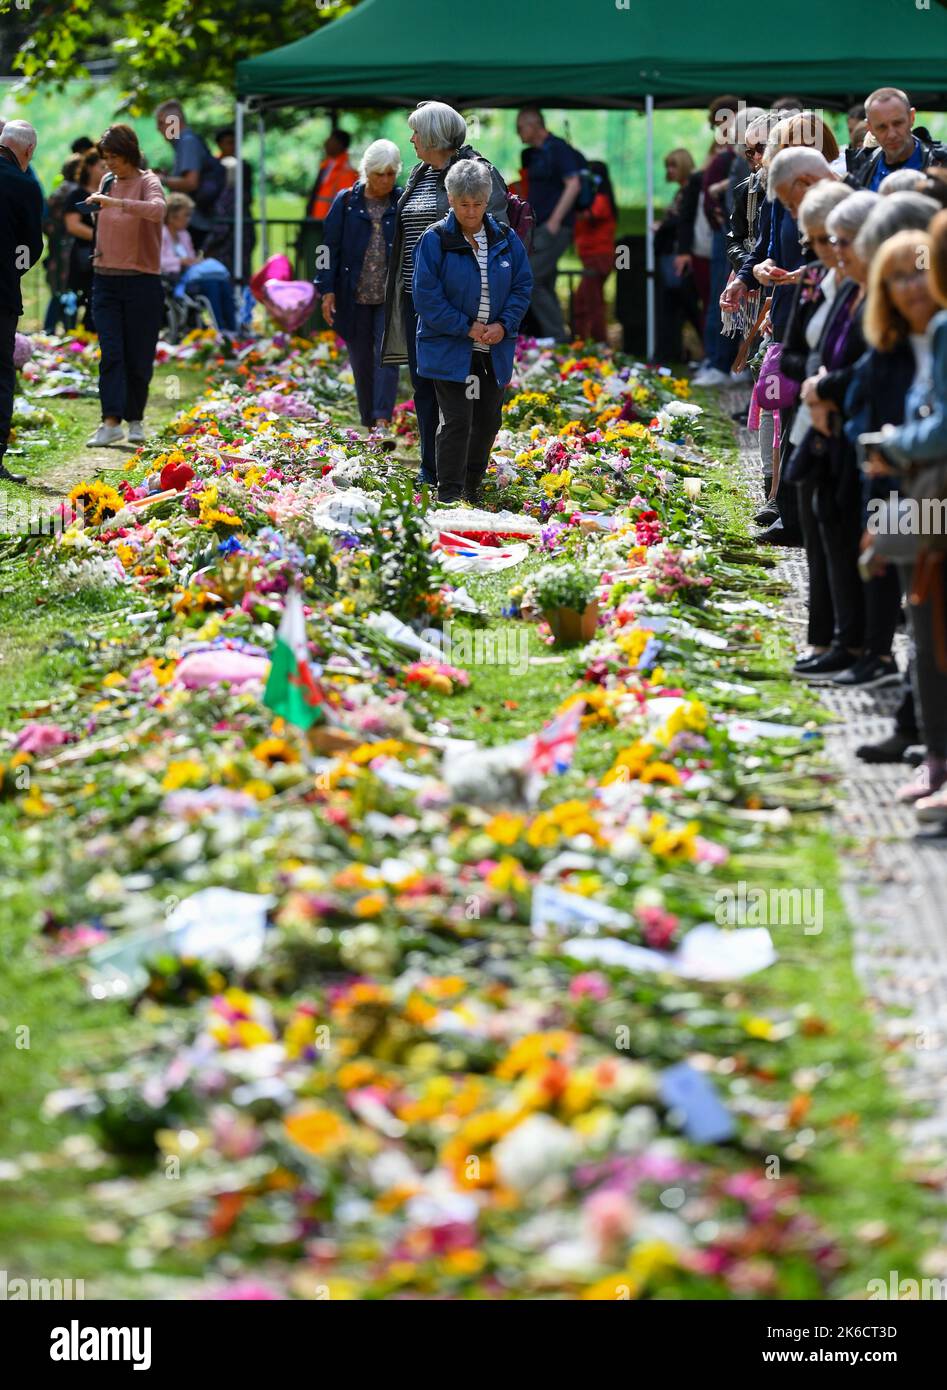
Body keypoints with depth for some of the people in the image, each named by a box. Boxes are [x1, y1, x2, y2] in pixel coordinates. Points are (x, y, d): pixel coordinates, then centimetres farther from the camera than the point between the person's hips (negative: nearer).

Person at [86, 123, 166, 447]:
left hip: (141, 282, -4)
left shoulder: (147, 182, -7)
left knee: (138, 356, 2)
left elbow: (157, 210, -30)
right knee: (110, 353, -7)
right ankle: (111, 422, -14)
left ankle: (135, 420, 18)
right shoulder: (107, 182, 10)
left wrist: (115, 202, -38)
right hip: (106, 280, 4)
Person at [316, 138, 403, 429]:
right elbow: (331, 247, 2)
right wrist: (327, 290, -5)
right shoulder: (346, 203, 0)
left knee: (387, 356, -12)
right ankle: (368, 422, 19)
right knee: (361, 361, 8)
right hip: (354, 296, 1)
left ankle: (383, 419, -17)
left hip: (392, 297, -1)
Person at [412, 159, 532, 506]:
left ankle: (471, 487, 26)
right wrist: (466, 328, -14)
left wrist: (504, 325, -9)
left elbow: (522, 285, 7)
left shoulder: (506, 239, 3)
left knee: (488, 420, 11)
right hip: (449, 348, -5)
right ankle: (450, 496, -6)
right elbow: (425, 295, -11)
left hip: (495, 350, 5)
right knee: (457, 421, -9)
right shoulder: (435, 240, -9)